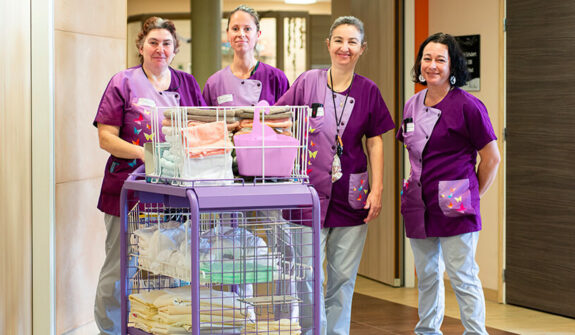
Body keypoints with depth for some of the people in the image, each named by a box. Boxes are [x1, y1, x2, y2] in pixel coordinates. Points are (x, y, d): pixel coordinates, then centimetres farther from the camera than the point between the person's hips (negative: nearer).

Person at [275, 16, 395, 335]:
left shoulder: (367, 90, 5)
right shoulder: (307, 82, 1)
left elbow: (375, 142, 8)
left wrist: (377, 190, 2)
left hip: (352, 197, 2)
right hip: (311, 191, -2)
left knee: (343, 276, 7)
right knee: (308, 275, -4)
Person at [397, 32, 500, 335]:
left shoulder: (467, 106, -9)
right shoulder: (413, 105, 11)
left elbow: (491, 157, -5)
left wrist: (472, 195, 0)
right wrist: (418, 187, 16)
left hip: (454, 207, -6)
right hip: (419, 206, 7)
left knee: (462, 275, -5)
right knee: (426, 274, 15)